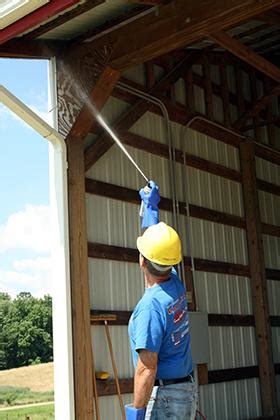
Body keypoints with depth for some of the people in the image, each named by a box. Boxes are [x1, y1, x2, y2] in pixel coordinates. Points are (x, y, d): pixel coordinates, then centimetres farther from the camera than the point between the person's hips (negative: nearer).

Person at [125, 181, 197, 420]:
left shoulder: (150, 305, -22)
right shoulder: (176, 285, 2)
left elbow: (147, 368, -23)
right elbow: (160, 240, 20)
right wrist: (151, 206, 31)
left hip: (163, 395, -9)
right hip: (188, 391, 9)